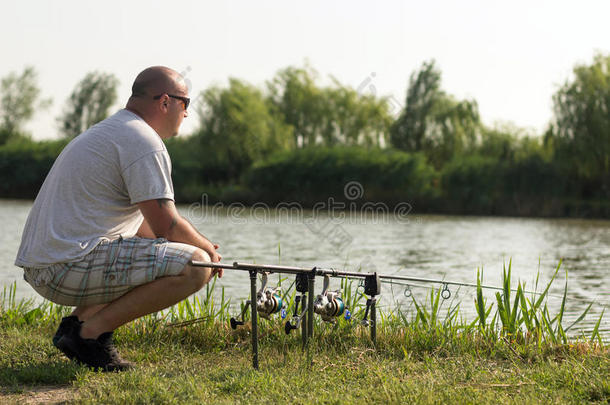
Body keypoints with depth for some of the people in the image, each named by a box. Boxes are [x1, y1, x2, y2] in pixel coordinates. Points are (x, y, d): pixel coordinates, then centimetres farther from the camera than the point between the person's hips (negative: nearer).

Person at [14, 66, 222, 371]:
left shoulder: (106, 131, 24)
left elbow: (146, 224, 30)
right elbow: (166, 225, -12)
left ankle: (80, 319, 12)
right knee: (195, 265, -15)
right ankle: (91, 331, -11)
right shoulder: (144, 141, -8)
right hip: (71, 267, -10)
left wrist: (197, 244, 21)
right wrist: (207, 247, 7)